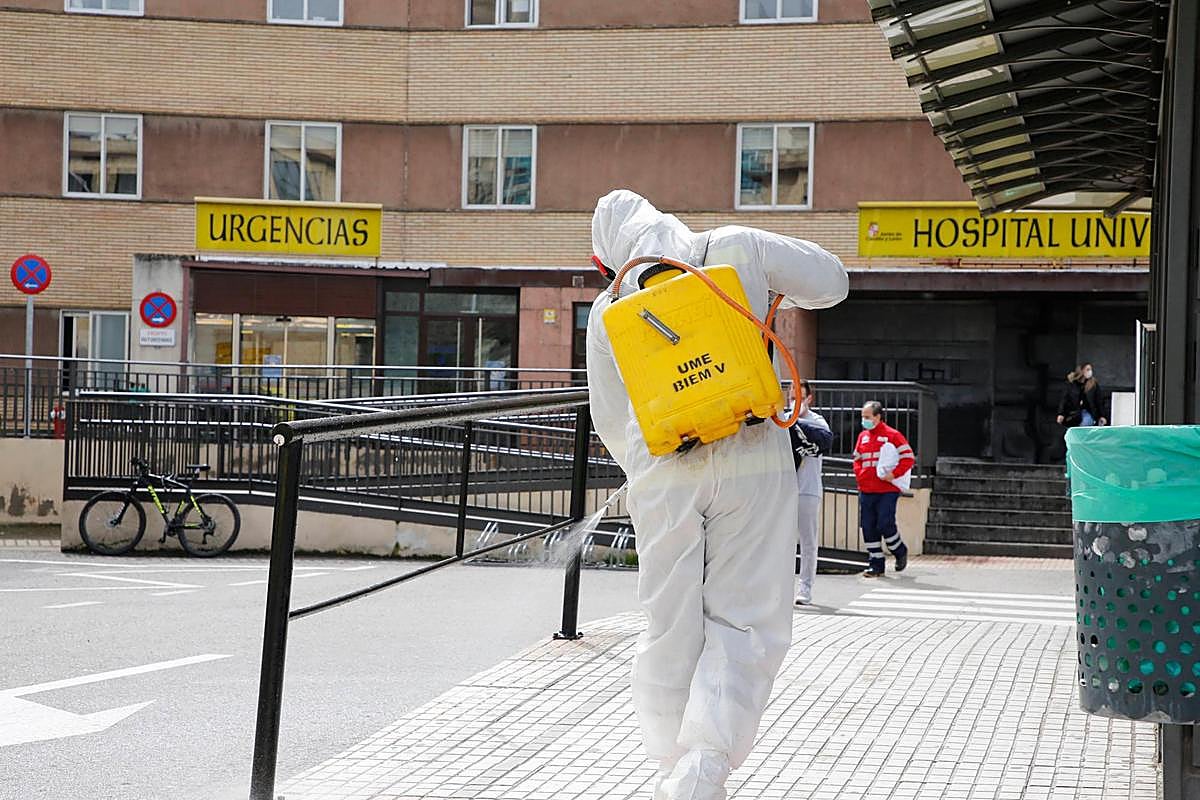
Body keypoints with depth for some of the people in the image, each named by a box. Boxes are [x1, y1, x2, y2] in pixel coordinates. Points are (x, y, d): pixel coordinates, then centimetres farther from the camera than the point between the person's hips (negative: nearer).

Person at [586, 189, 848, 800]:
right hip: (753, 461, -1)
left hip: (662, 474, 2)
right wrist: (774, 294, 29)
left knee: (671, 629, 13)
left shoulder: (609, 309, 8)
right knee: (744, 624, 3)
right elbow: (829, 281, 11)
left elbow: (611, 419, 13)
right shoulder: (736, 248, 4)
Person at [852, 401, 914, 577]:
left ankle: (900, 551, 16)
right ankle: (875, 564, 12)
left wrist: (894, 474, -17)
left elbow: (908, 458, -7)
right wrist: (859, 474, 6)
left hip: (887, 491, -6)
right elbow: (857, 459, 24)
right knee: (868, 528, 3)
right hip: (866, 490, 6)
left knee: (885, 525, -12)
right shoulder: (863, 436, 14)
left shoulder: (892, 435, -4)